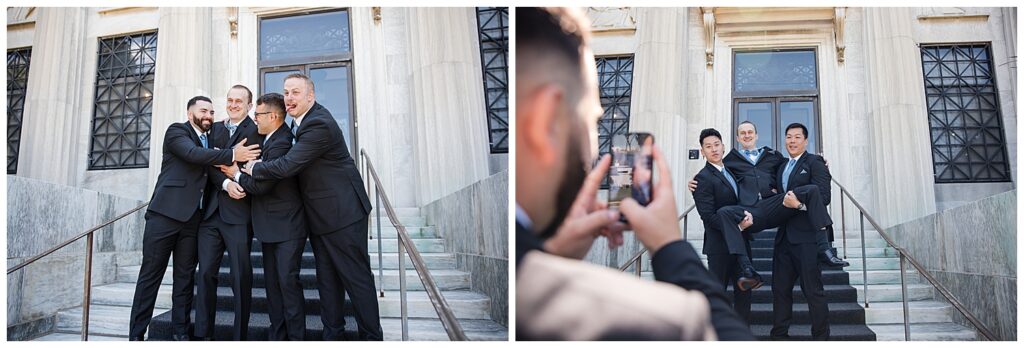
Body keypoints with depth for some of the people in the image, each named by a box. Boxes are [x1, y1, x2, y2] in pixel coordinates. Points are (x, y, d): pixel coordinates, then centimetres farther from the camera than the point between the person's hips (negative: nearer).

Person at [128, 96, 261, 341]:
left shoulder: (209, 140, 20)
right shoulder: (177, 131, 0)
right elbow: (193, 154, -17)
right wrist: (232, 155, -23)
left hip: (193, 217, 6)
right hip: (166, 212, -5)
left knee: (185, 277, 7)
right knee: (151, 274, -1)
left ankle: (181, 333, 12)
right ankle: (136, 334, 5)